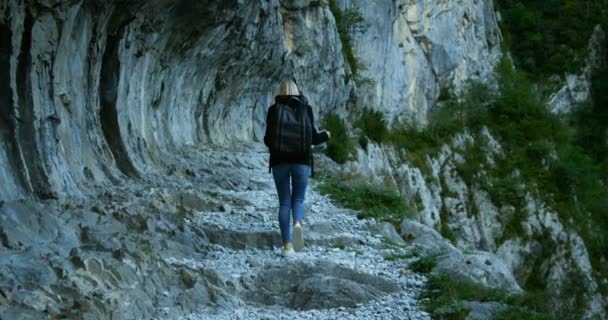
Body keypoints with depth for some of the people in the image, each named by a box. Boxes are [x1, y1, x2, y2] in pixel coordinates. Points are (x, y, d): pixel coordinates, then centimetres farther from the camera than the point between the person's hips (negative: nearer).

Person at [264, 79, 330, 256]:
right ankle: (297, 224, -21)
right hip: (302, 161, 0)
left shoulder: (274, 109, 0)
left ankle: (287, 245, 3)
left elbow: (268, 139, -2)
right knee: (298, 200, 12)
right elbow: (312, 138, 3)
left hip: (280, 161, 0)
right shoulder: (305, 108, 2)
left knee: (284, 202, 8)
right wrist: (325, 135, 24)